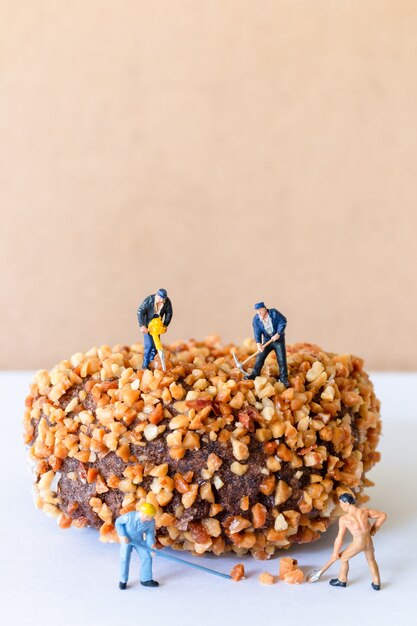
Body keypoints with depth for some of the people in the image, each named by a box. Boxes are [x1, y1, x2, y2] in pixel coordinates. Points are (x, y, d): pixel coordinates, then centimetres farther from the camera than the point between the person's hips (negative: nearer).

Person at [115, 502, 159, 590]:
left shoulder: (151, 521, -24)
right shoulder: (129, 517, -34)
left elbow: (150, 532, -9)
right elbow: (118, 522, -17)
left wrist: (152, 543, -24)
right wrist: (123, 535, -22)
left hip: (139, 540, 3)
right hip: (126, 539, -3)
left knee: (147, 557, -2)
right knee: (125, 558, -10)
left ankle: (146, 579, 14)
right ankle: (123, 581, 8)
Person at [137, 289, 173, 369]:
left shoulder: (167, 301, -16)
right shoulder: (148, 300, -27)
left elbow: (169, 313, -2)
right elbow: (140, 312, -23)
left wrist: (165, 325, -10)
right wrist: (142, 326, -29)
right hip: (147, 324, -4)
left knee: (156, 344, 3)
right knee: (149, 345, -13)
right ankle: (145, 365, -5)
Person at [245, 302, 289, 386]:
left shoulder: (274, 313, -17)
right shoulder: (256, 319, -11)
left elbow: (283, 322, -17)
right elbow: (257, 332, -16)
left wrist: (278, 334, -23)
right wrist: (258, 344, -29)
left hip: (279, 340, -2)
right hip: (267, 340, 3)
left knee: (282, 359, -7)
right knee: (260, 356, -3)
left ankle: (283, 378, 0)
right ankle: (255, 374, 8)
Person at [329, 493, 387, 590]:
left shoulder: (344, 519, -10)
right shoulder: (365, 511, -3)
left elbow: (340, 538, -3)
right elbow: (383, 515, 5)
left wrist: (335, 553, 10)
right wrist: (374, 528, 16)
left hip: (358, 543, -4)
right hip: (369, 541, 4)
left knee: (343, 558, 24)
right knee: (371, 560, 33)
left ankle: (342, 580, 41)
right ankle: (376, 583, 41)